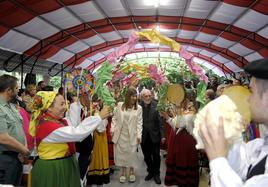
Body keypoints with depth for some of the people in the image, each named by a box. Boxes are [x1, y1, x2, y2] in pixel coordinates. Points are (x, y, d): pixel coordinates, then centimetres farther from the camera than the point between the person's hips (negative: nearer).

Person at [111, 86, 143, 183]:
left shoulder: (139, 108, -2)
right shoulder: (119, 105, 0)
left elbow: (139, 123, -2)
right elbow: (115, 118, 5)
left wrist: (139, 135, -7)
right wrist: (112, 129, -2)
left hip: (132, 135, -1)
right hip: (121, 134, 1)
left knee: (131, 153, 8)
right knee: (121, 153, 10)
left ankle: (131, 171, 30)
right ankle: (123, 172, 27)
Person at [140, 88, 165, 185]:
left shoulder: (156, 105, -10)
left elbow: (160, 121, -8)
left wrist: (162, 135, -9)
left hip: (154, 135, -1)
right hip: (143, 136, 1)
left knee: (156, 156, 10)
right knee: (147, 156, 16)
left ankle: (156, 174, 29)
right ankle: (150, 172, 36)